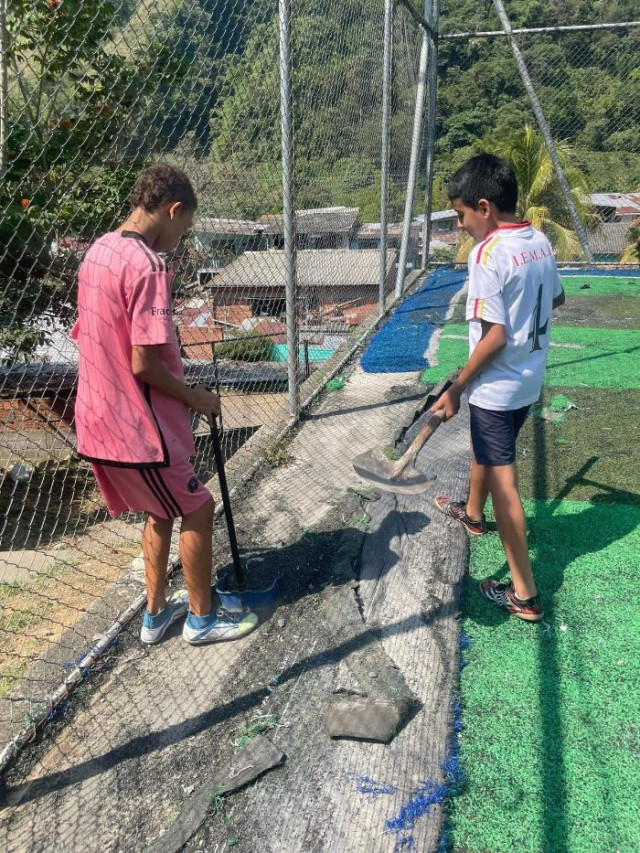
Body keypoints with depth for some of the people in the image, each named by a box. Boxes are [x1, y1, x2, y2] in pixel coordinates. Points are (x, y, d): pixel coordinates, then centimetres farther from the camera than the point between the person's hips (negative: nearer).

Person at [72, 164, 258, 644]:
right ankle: (202, 618, 26)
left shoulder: (98, 252, 8)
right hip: (137, 427, -9)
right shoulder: (148, 266, -21)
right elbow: (144, 364, -25)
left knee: (161, 511, 23)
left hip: (98, 420, 9)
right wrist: (196, 398, -8)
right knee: (197, 510, 10)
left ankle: (157, 613, 35)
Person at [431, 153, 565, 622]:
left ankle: (524, 594, 7)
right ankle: (472, 512, 55)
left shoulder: (488, 254, -21)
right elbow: (556, 298, 18)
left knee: (503, 483, -1)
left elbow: (495, 336, -23)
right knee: (484, 446, 29)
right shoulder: (540, 241, 3)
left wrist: (456, 389, -15)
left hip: (497, 387, -9)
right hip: (531, 380, 9)